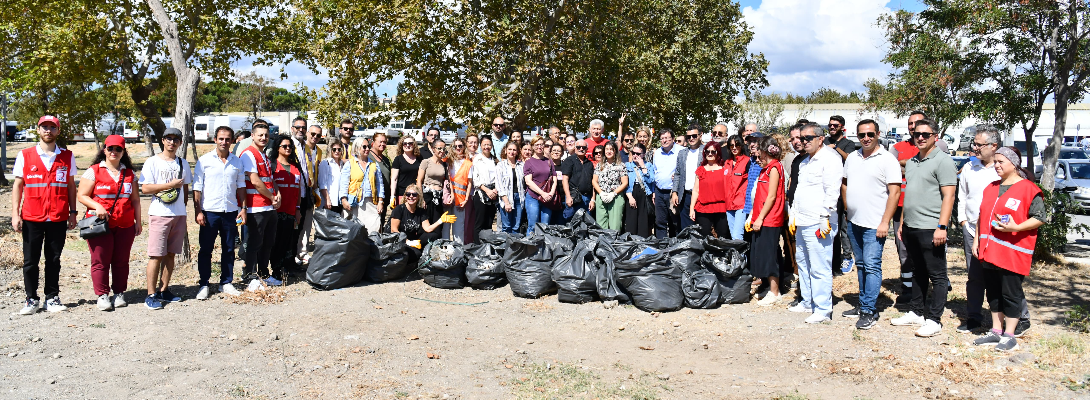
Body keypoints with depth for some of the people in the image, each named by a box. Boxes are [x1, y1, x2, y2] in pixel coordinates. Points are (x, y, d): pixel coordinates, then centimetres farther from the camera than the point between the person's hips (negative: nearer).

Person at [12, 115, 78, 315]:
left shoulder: (67, 157, 6)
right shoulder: (25, 155, 3)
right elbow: (17, 185, 4)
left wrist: (72, 212, 6)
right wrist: (15, 214, -2)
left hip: (58, 218, 1)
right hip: (31, 218, -1)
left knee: (54, 260, 7)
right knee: (30, 260, 4)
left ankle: (52, 298, 15)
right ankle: (32, 299, 13)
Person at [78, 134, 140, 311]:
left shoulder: (129, 173, 14)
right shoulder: (93, 171, 3)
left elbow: (135, 199, 16)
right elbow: (81, 196, 1)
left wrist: (138, 221, 11)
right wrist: (97, 206, -17)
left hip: (125, 225, 3)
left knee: (121, 261, 5)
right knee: (100, 261, -1)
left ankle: (119, 293, 15)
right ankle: (102, 295, 7)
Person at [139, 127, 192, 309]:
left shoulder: (183, 163, 14)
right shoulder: (152, 162, -1)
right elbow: (145, 188, -9)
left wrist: (182, 207, 11)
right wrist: (170, 185, -13)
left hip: (179, 215, 5)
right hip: (159, 214, -5)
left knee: (171, 254, 8)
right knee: (156, 255, -6)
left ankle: (164, 290, 17)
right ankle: (151, 294, -2)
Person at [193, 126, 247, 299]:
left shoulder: (237, 161, 9)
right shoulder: (204, 160, -1)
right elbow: (197, 188, -2)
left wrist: (243, 208, 5)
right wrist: (197, 211, -8)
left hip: (230, 212, 3)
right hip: (209, 211, -3)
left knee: (229, 249, 8)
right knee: (205, 249, 3)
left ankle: (226, 283, 19)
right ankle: (204, 285, 12)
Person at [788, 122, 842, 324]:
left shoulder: (830, 158, -8)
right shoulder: (805, 162, 20)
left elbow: (832, 191, -16)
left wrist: (825, 218, -19)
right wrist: (794, 216, 23)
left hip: (818, 224, -10)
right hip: (802, 223, 10)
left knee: (820, 268, -7)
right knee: (803, 264, 16)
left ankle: (823, 309, 0)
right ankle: (807, 302, 27)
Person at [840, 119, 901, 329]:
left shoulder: (887, 159, -8)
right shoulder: (852, 157, 11)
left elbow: (894, 192, -12)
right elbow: (844, 185, 21)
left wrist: (885, 222, -17)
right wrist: (847, 210, 13)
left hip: (874, 225, -7)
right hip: (853, 222, 7)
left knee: (872, 266, -8)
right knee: (861, 265, 15)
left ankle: (869, 311, -4)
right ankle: (863, 304, 25)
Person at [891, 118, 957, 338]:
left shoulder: (942, 161, -8)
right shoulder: (911, 162, 16)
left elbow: (948, 196, -14)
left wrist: (942, 227, -20)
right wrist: (902, 223, 17)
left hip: (930, 228, -8)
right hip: (911, 227, 8)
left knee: (937, 275, 0)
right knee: (918, 272, 17)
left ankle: (933, 319, 4)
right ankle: (916, 312, 25)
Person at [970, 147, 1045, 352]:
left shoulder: (1028, 189, -7)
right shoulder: (991, 188, 15)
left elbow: (1041, 217, -10)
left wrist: (1016, 227, -21)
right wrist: (977, 239, 16)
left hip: (1013, 253, -7)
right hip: (989, 251, 7)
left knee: (1011, 293, 1)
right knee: (993, 292, 13)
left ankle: (1009, 335, 10)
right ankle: (996, 331, 23)